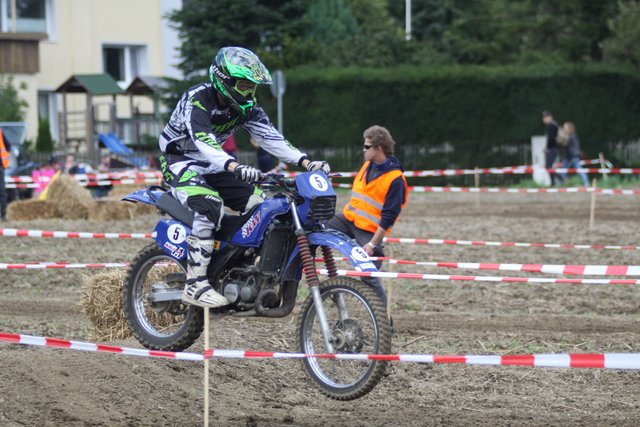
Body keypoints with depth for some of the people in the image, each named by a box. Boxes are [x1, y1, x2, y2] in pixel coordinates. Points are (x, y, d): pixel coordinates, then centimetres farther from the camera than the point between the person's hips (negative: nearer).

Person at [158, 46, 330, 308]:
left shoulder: (246, 107, -1)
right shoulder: (197, 100, -25)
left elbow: (269, 136, -8)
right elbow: (202, 142, -39)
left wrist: (305, 162, -23)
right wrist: (235, 167, -56)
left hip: (212, 165, 8)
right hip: (180, 163, -8)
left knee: (260, 203, -2)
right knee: (210, 207, -33)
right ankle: (195, 285, -34)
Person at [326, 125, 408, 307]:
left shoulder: (395, 179, -18)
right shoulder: (368, 165, 8)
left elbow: (389, 217, -19)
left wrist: (372, 244, -21)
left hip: (369, 230, -8)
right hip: (349, 217, 8)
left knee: (368, 275, -9)